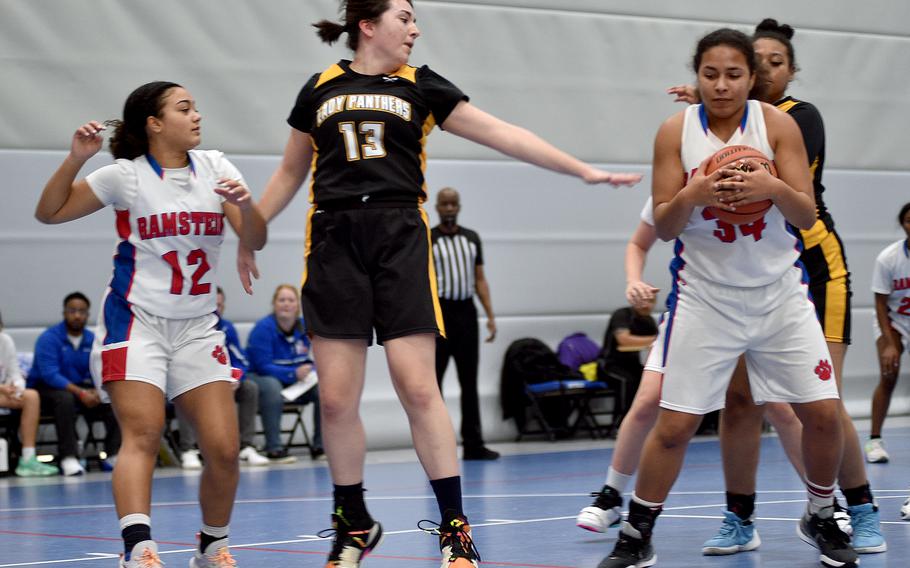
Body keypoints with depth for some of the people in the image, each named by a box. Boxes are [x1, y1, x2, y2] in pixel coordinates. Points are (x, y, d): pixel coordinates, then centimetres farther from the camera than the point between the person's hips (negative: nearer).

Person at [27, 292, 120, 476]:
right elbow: (50, 374, -23)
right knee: (65, 398, -38)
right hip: (46, 389, -5)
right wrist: (80, 393, -32)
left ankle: (113, 455, -19)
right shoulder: (49, 338, -13)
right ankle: (68, 459, -38)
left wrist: (97, 391, -22)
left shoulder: (92, 340, 4)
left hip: (79, 387, 5)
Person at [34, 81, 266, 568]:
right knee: (143, 435, -22)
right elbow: (49, 213, 0)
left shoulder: (214, 167, 6)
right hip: (135, 321, -3)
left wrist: (245, 205, -20)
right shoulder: (127, 175, -3)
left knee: (224, 448, -5)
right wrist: (76, 158, -14)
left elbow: (254, 240, 0)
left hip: (198, 327, 4)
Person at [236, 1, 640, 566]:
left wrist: (583, 169, 2)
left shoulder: (420, 86, 10)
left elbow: (502, 133, 6)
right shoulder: (320, 90, 12)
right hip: (334, 242, 1)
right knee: (336, 398, -2)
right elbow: (291, 172, 22)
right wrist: (249, 233, 20)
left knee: (419, 388, -10)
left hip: (400, 240, -1)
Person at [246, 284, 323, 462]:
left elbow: (306, 360, 9)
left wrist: (310, 371, -16)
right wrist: (294, 373, -29)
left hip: (298, 379, 5)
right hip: (260, 376, -5)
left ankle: (320, 446, -10)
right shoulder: (263, 328, -16)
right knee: (272, 387, -40)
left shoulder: (304, 326, 1)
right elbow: (263, 366, -20)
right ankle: (274, 448, -35)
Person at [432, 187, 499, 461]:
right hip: (439, 312, -4)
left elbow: (480, 279, 13)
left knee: (470, 382, 6)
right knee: (434, 382, 0)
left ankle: (473, 444, 10)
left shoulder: (472, 238, 12)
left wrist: (490, 315, 5)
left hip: (467, 312, 4)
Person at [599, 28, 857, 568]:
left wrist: (774, 188, -28)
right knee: (675, 424, -4)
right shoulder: (676, 131, -6)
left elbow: (807, 215, -8)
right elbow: (663, 227, -5)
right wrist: (690, 197, -26)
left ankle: (822, 518, 24)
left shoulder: (778, 124, -7)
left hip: (780, 294, 1)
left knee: (823, 413, -1)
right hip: (704, 297, -1)